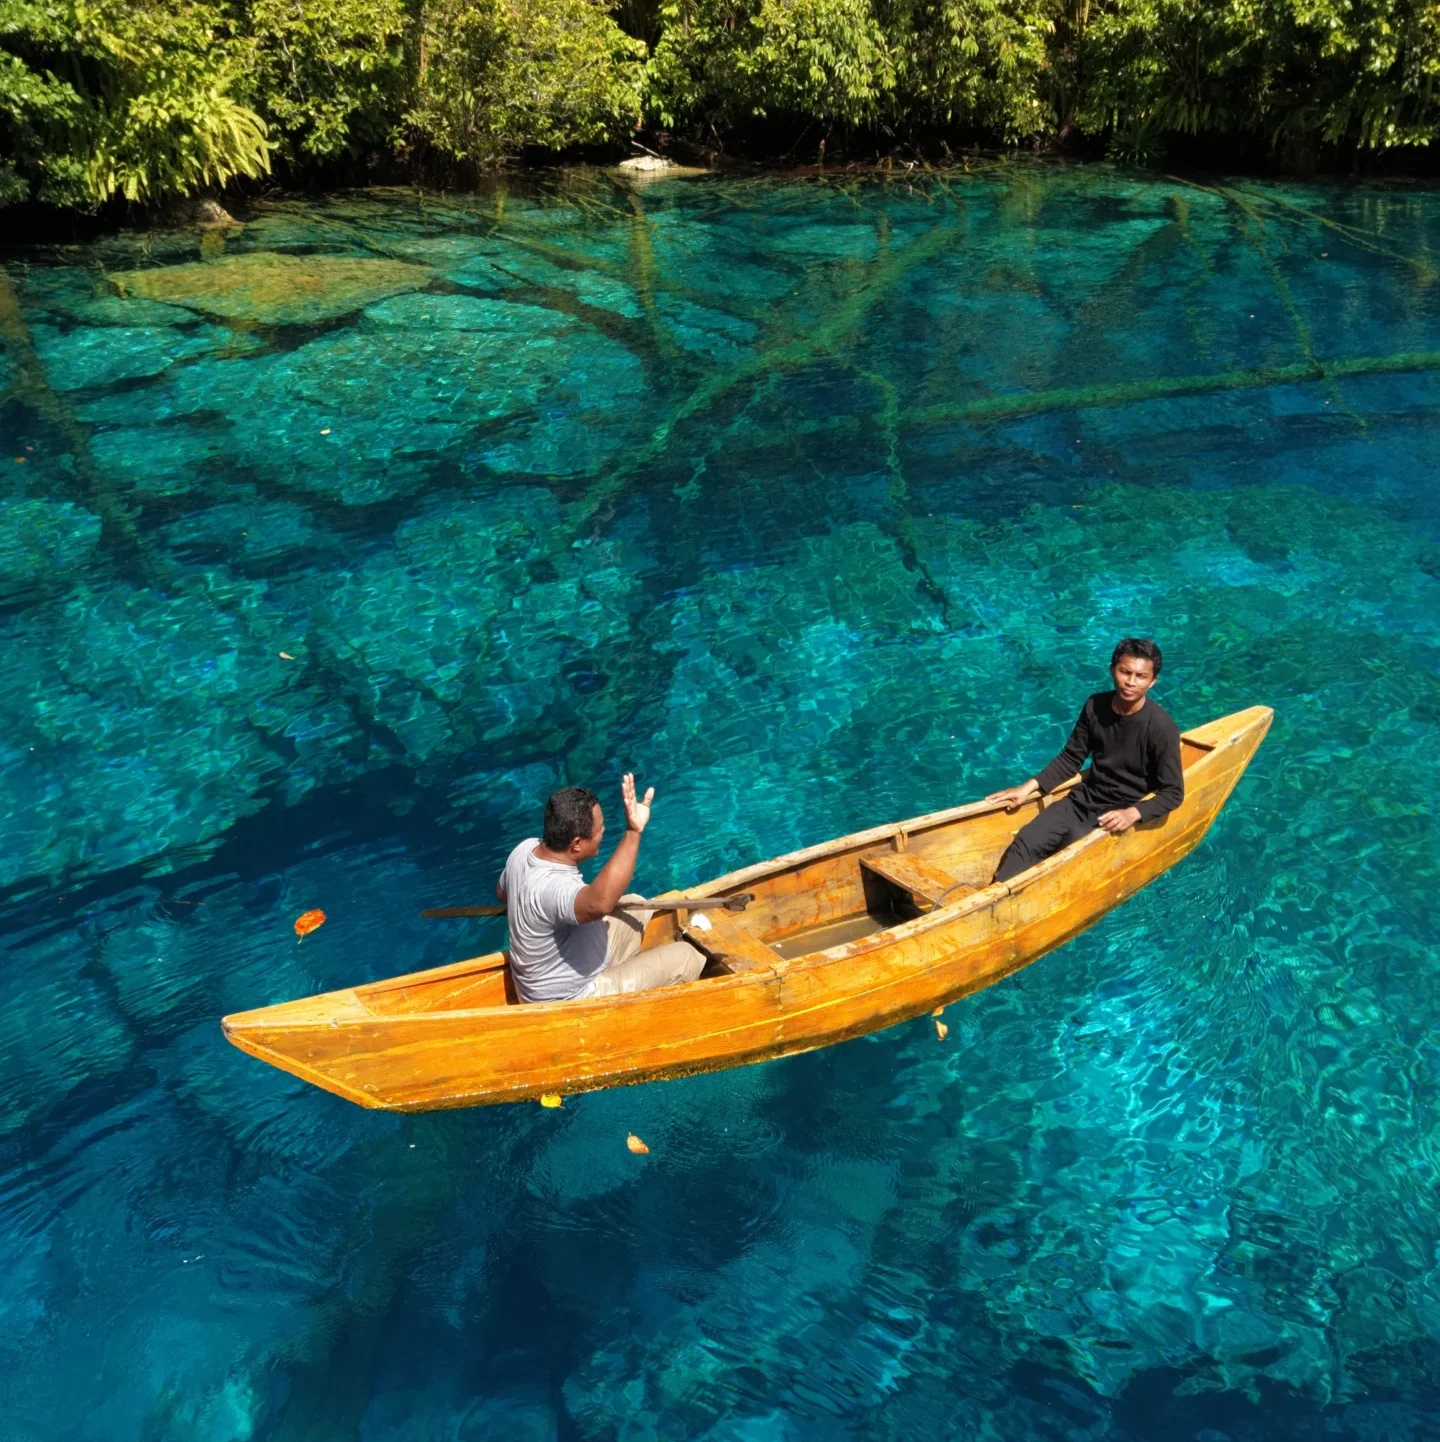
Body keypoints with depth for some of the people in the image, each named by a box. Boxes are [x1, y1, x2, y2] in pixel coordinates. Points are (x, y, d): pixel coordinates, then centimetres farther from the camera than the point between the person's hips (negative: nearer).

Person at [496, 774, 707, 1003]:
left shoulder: (526, 847, -11)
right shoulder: (552, 887, -38)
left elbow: (502, 891, 11)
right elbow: (600, 903, -61)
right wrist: (633, 832, -60)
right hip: (571, 1000, -9)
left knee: (636, 906, 19)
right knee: (685, 956, -3)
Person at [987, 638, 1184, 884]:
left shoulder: (1161, 727, -17)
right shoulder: (1095, 706, -3)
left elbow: (1173, 792, -13)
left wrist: (1132, 814, -29)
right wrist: (1029, 787, -3)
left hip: (1119, 814, -4)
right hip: (1084, 799, 5)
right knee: (1026, 842, -17)